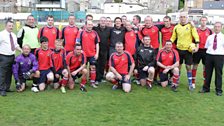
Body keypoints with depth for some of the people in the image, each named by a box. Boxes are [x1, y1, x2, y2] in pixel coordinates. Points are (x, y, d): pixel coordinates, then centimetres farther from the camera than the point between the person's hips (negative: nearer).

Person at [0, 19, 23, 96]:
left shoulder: (13, 35, 14)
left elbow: (16, 45, 21)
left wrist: (21, 50, 6)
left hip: (12, 57, 7)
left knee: (9, 74, 14)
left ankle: (7, 88, 24)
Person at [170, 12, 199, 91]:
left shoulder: (191, 26, -4)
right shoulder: (176, 27, 6)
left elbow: (196, 37, -7)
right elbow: (173, 38, 12)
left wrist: (197, 46, -17)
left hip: (188, 49, -3)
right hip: (179, 49, 3)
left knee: (188, 67, 0)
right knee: (178, 66, 11)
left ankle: (190, 84, 10)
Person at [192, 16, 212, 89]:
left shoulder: (209, 31, 2)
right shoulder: (196, 30, 1)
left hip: (206, 51, 0)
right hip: (197, 50, 0)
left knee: (205, 67, 7)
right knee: (195, 66, 3)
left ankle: (205, 83, 17)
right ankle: (193, 82, 12)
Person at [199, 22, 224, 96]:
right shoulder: (209, 37, 12)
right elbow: (206, 47, 14)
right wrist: (206, 54, 5)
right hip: (209, 55, 3)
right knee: (208, 72, 8)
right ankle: (206, 88, 20)